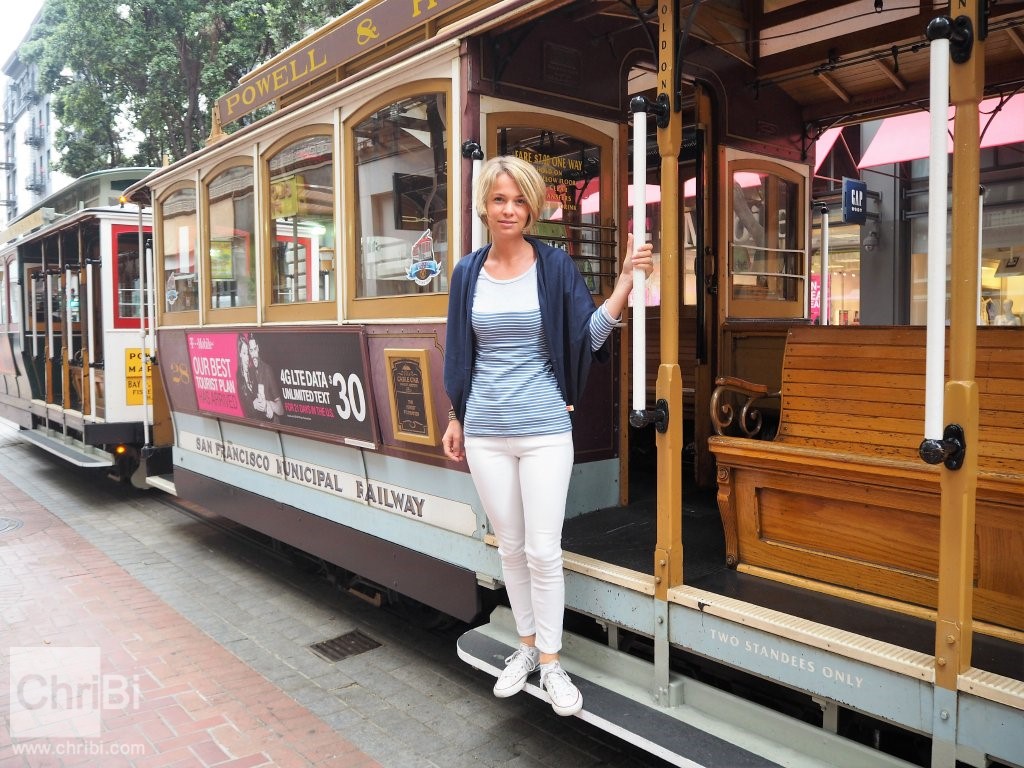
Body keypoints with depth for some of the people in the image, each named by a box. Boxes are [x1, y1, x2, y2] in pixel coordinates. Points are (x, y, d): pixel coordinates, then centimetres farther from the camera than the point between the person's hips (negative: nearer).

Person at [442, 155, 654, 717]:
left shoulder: (554, 266, -2)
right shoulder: (468, 273, 7)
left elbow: (588, 337, -6)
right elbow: (459, 352, 12)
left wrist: (626, 280, -18)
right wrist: (455, 417, 15)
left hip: (545, 429, -3)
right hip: (485, 432, 3)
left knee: (543, 550, 0)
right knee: (509, 546, 13)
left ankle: (551, 662, 19)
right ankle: (526, 646, 32)